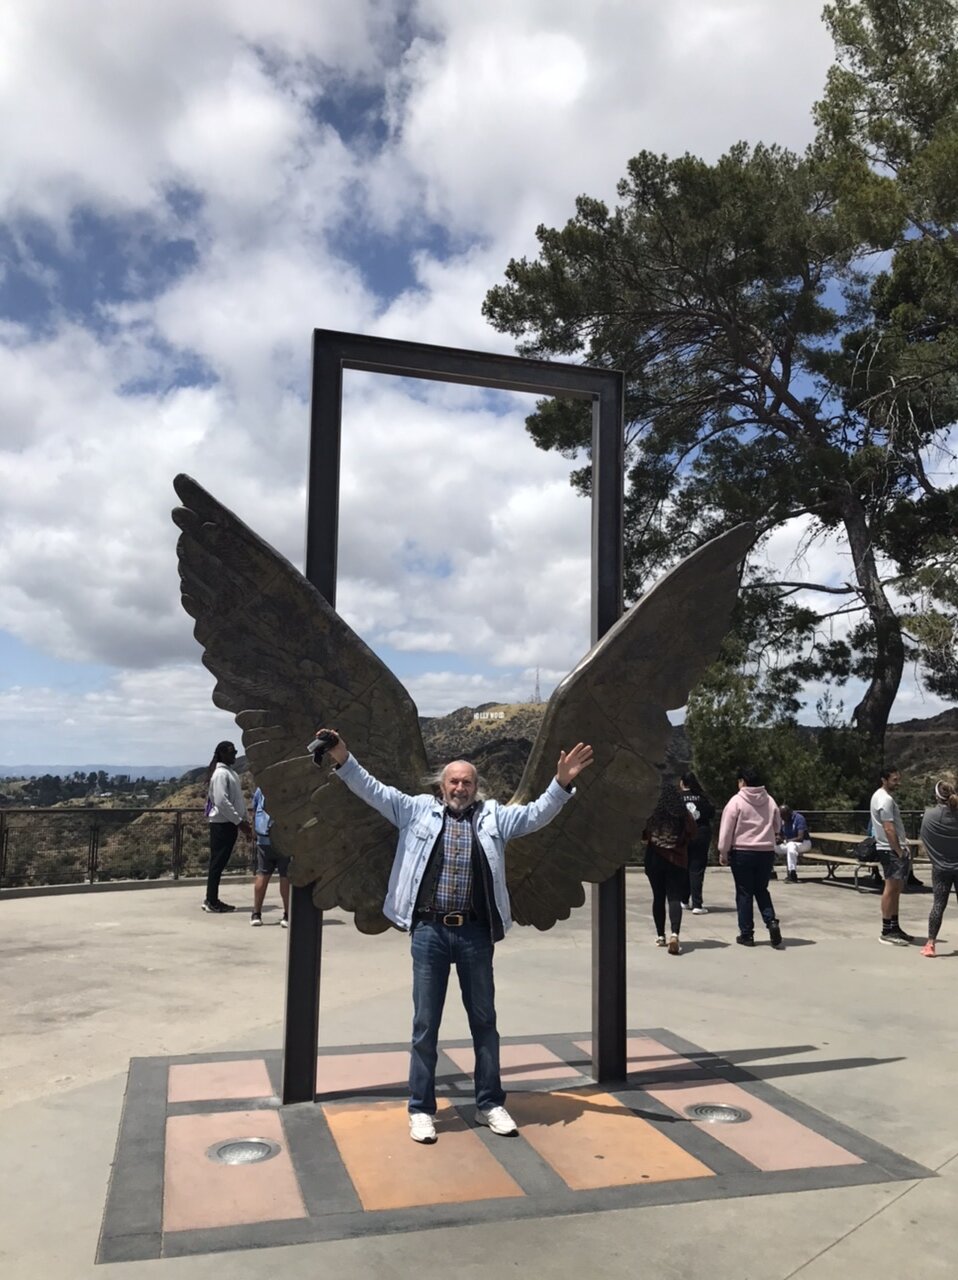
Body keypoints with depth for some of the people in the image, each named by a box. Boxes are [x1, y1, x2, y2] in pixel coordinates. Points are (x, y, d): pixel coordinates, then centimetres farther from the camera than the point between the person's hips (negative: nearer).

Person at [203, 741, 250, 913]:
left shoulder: (231, 773, 16)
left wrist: (245, 821, 13)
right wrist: (239, 821, -19)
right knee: (218, 862, -2)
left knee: (220, 862, 13)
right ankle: (211, 901, 4)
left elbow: (239, 800, 19)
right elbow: (222, 802, -21)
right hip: (221, 824, -9)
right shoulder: (220, 773, -13)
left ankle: (212, 899, 20)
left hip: (230, 823, 9)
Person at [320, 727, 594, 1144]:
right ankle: (421, 1109, 20)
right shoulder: (418, 810, 5)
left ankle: (490, 1104, 27)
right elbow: (373, 791, 1)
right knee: (425, 1024, 7)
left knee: (484, 1020, 13)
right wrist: (344, 761, -10)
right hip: (429, 931, -1)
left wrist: (561, 783, -13)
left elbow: (536, 814, 1)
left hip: (475, 933, 1)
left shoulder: (493, 816, 7)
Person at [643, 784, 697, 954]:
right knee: (675, 897, -2)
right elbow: (692, 833, -3)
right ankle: (675, 934, -22)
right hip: (677, 859, 0)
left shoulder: (650, 813, -6)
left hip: (654, 858, 0)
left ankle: (660, 936, 20)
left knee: (658, 897, 13)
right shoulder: (683, 813, -4)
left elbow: (642, 834, -4)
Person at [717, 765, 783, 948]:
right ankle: (772, 922, -3)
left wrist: (723, 853, -1)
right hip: (767, 852, 4)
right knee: (762, 890, 17)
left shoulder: (737, 801, -10)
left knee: (744, 893, 5)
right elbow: (777, 826, 15)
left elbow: (726, 830, -9)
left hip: (742, 852, -4)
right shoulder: (770, 801, 4)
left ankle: (746, 934, 9)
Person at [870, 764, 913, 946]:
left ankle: (894, 927, 20)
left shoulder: (887, 796, 17)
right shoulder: (884, 799, -17)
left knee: (896, 889, 13)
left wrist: (904, 848, 15)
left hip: (897, 849, 11)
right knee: (891, 888, -8)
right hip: (891, 850, -11)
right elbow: (889, 829, -21)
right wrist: (900, 852, -19)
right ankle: (887, 932, -6)